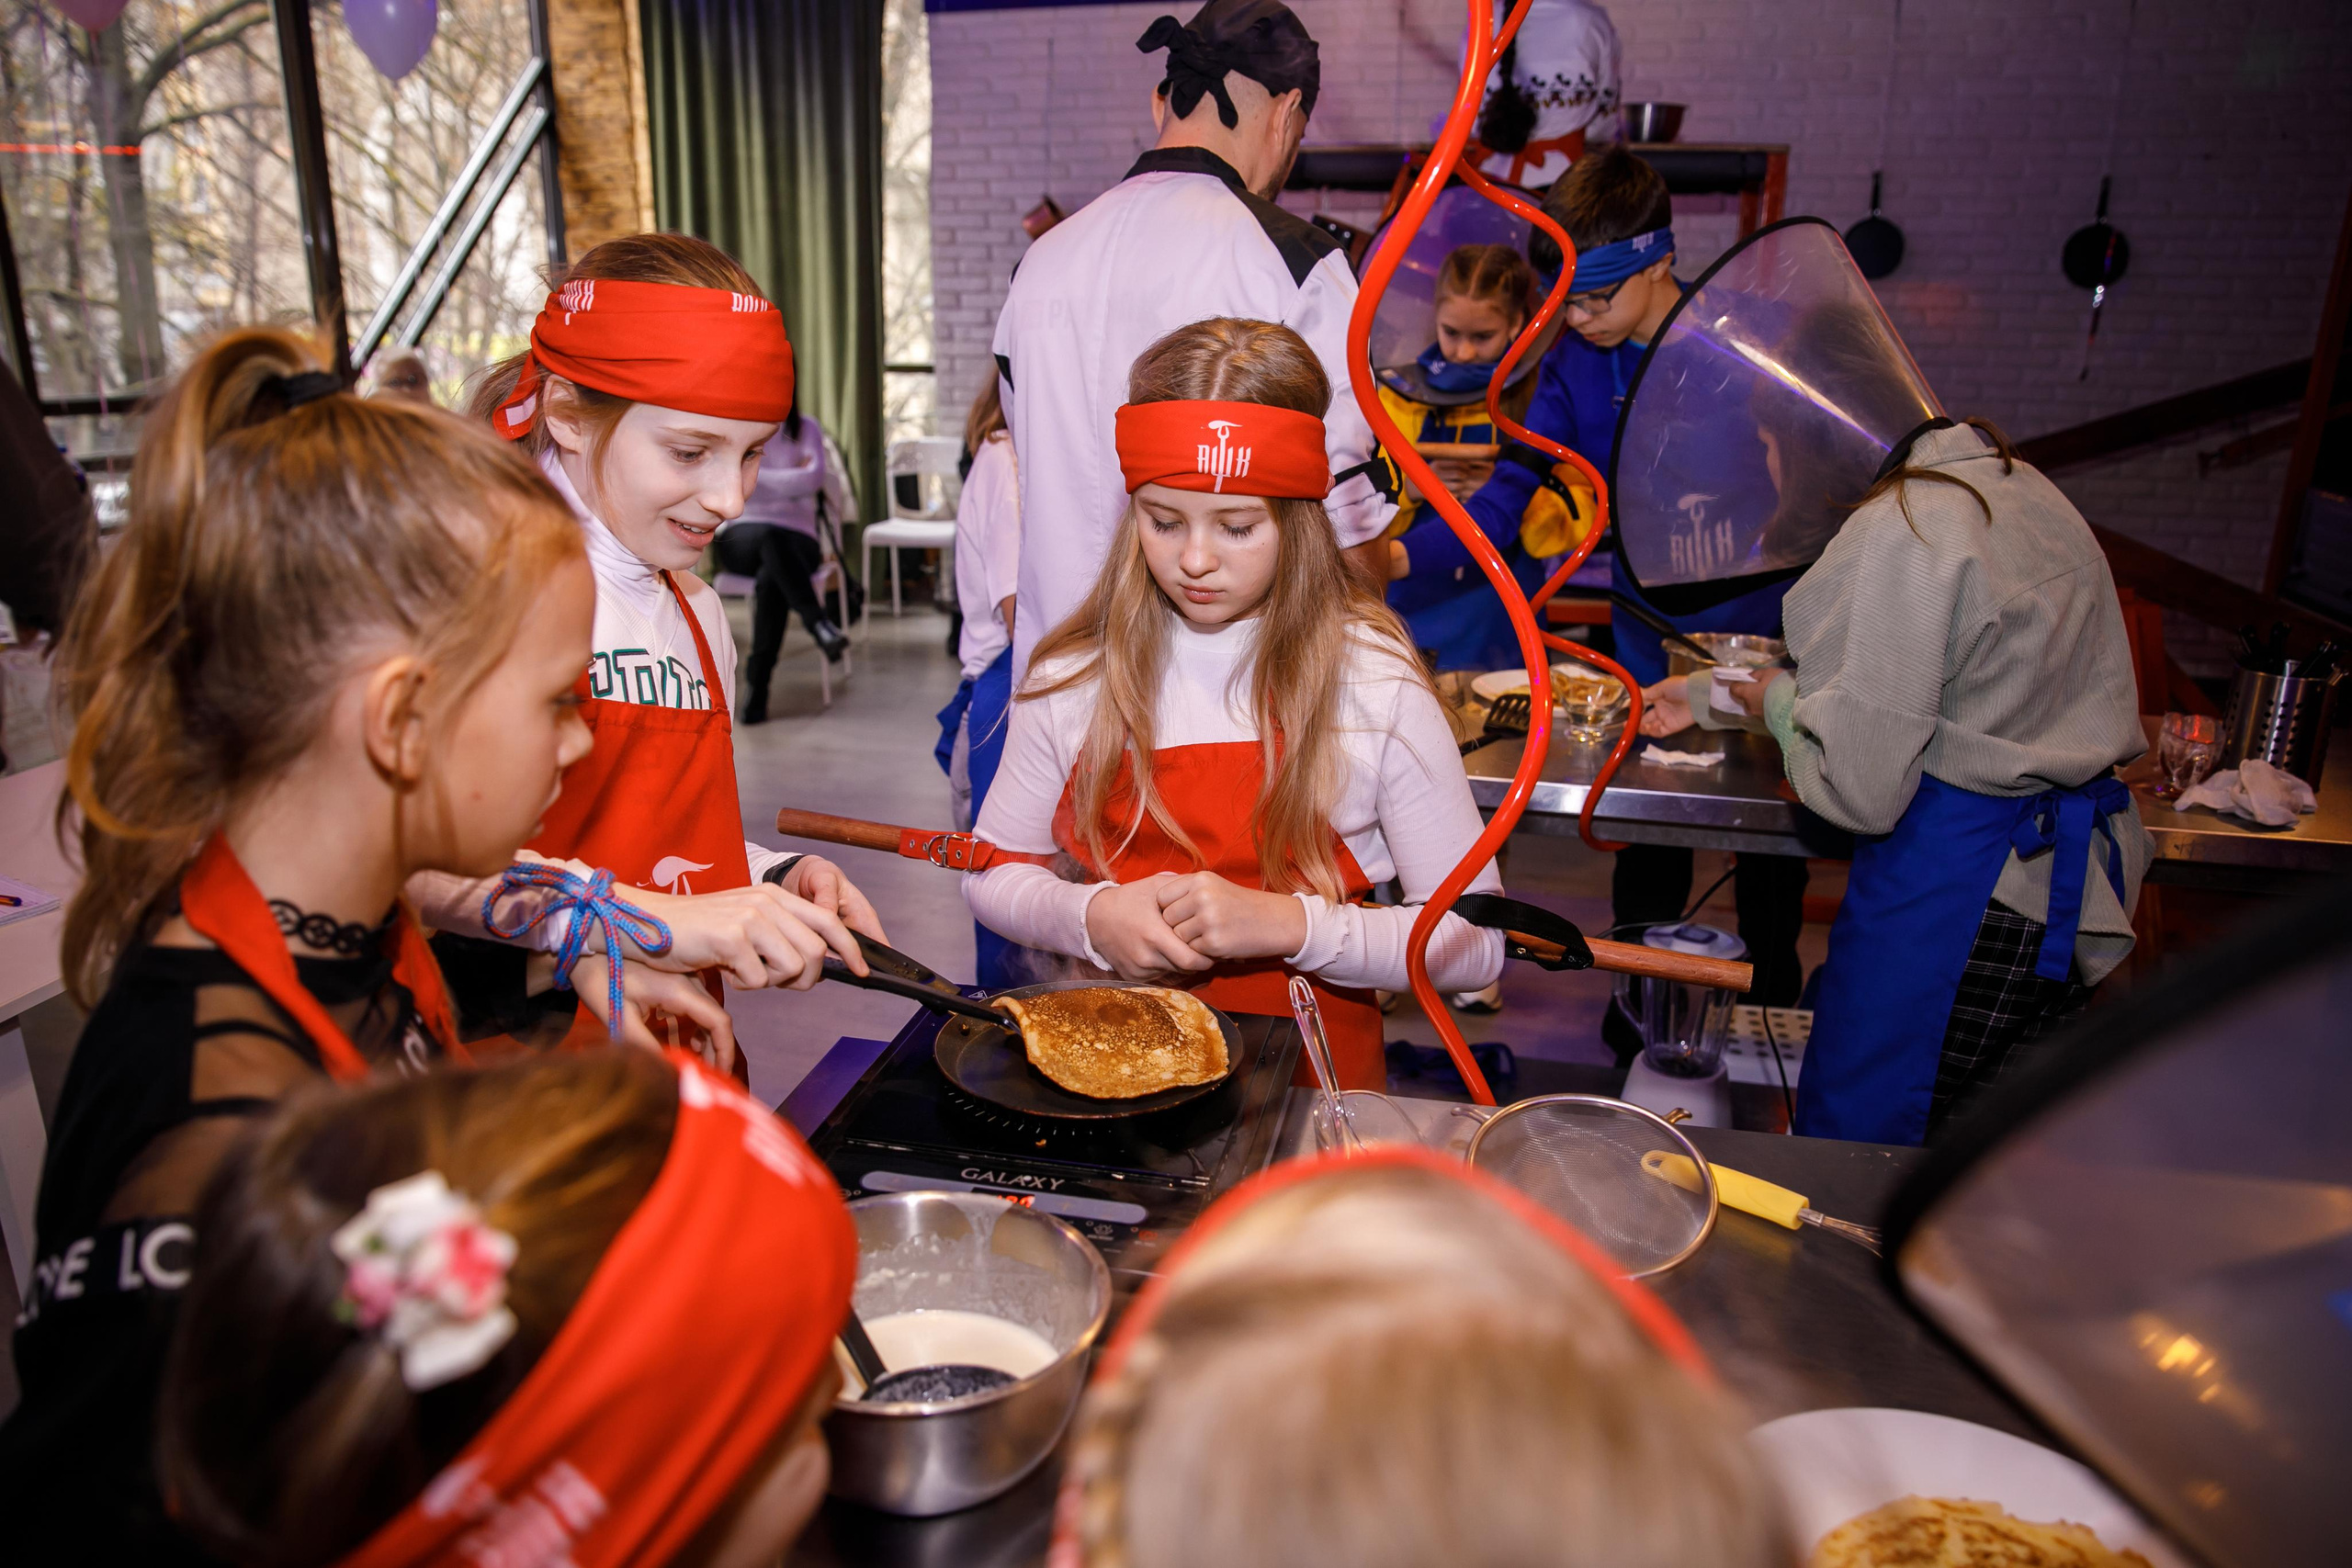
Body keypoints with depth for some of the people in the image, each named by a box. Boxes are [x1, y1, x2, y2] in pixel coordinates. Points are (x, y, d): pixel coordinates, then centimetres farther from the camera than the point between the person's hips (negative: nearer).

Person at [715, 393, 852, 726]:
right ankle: (819, 623, -50)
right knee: (770, 537, -40)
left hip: (796, 539, 0)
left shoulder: (806, 429, 14)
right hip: (741, 534, 0)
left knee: (770, 579, -36)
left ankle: (756, 686, -37)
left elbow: (813, 479, -6)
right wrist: (792, 477, -2)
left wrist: (750, 476, -1)